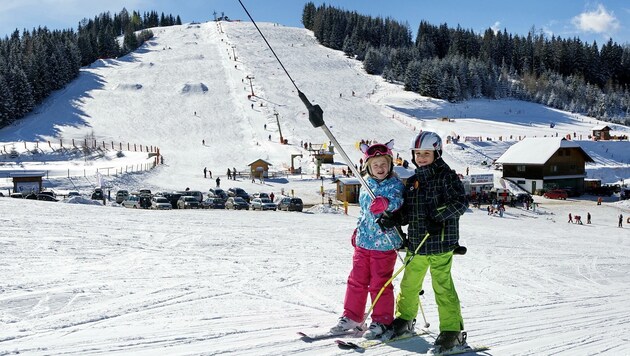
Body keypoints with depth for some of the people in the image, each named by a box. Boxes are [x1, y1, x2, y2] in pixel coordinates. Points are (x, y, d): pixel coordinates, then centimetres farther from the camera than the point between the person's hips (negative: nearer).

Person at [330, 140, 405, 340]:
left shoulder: (395, 184, -6)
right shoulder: (366, 184, 11)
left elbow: (397, 201, -26)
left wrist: (385, 203, -47)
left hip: (384, 241, -5)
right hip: (363, 241, 5)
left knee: (380, 283, 1)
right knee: (357, 280, 11)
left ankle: (382, 321, 16)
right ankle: (351, 317, 24)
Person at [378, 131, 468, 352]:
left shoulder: (446, 176, -5)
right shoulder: (412, 182, 13)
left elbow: (461, 202, -13)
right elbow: (407, 212, 15)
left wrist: (439, 217, -24)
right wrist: (393, 220, -4)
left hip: (440, 242, -6)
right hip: (416, 243, 7)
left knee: (442, 285, -8)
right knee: (409, 283, 15)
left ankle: (452, 330, 4)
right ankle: (404, 319, 35)